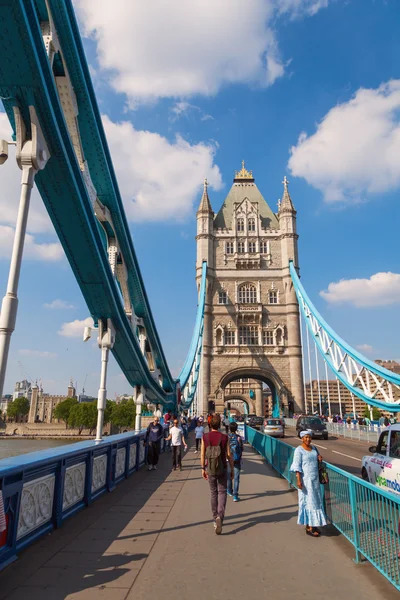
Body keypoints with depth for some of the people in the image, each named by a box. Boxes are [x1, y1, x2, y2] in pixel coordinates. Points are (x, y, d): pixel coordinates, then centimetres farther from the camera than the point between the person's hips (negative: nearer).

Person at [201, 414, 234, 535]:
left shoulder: (205, 437, -7)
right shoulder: (224, 437, -9)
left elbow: (203, 454, -5)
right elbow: (229, 455, -6)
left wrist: (203, 469, 5)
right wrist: (232, 469, 4)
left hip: (210, 469, 1)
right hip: (222, 469, -1)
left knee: (213, 493, 17)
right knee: (222, 492, 9)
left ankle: (215, 518, 24)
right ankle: (220, 516, -12)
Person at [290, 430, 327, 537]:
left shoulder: (314, 448, 8)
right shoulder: (299, 450, -12)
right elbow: (297, 466, -15)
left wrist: (319, 458, 1)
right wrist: (299, 480, -20)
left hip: (315, 478, 7)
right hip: (305, 479, -7)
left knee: (315, 501, 10)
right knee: (308, 501, -3)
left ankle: (313, 524, 22)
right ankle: (309, 528, 4)